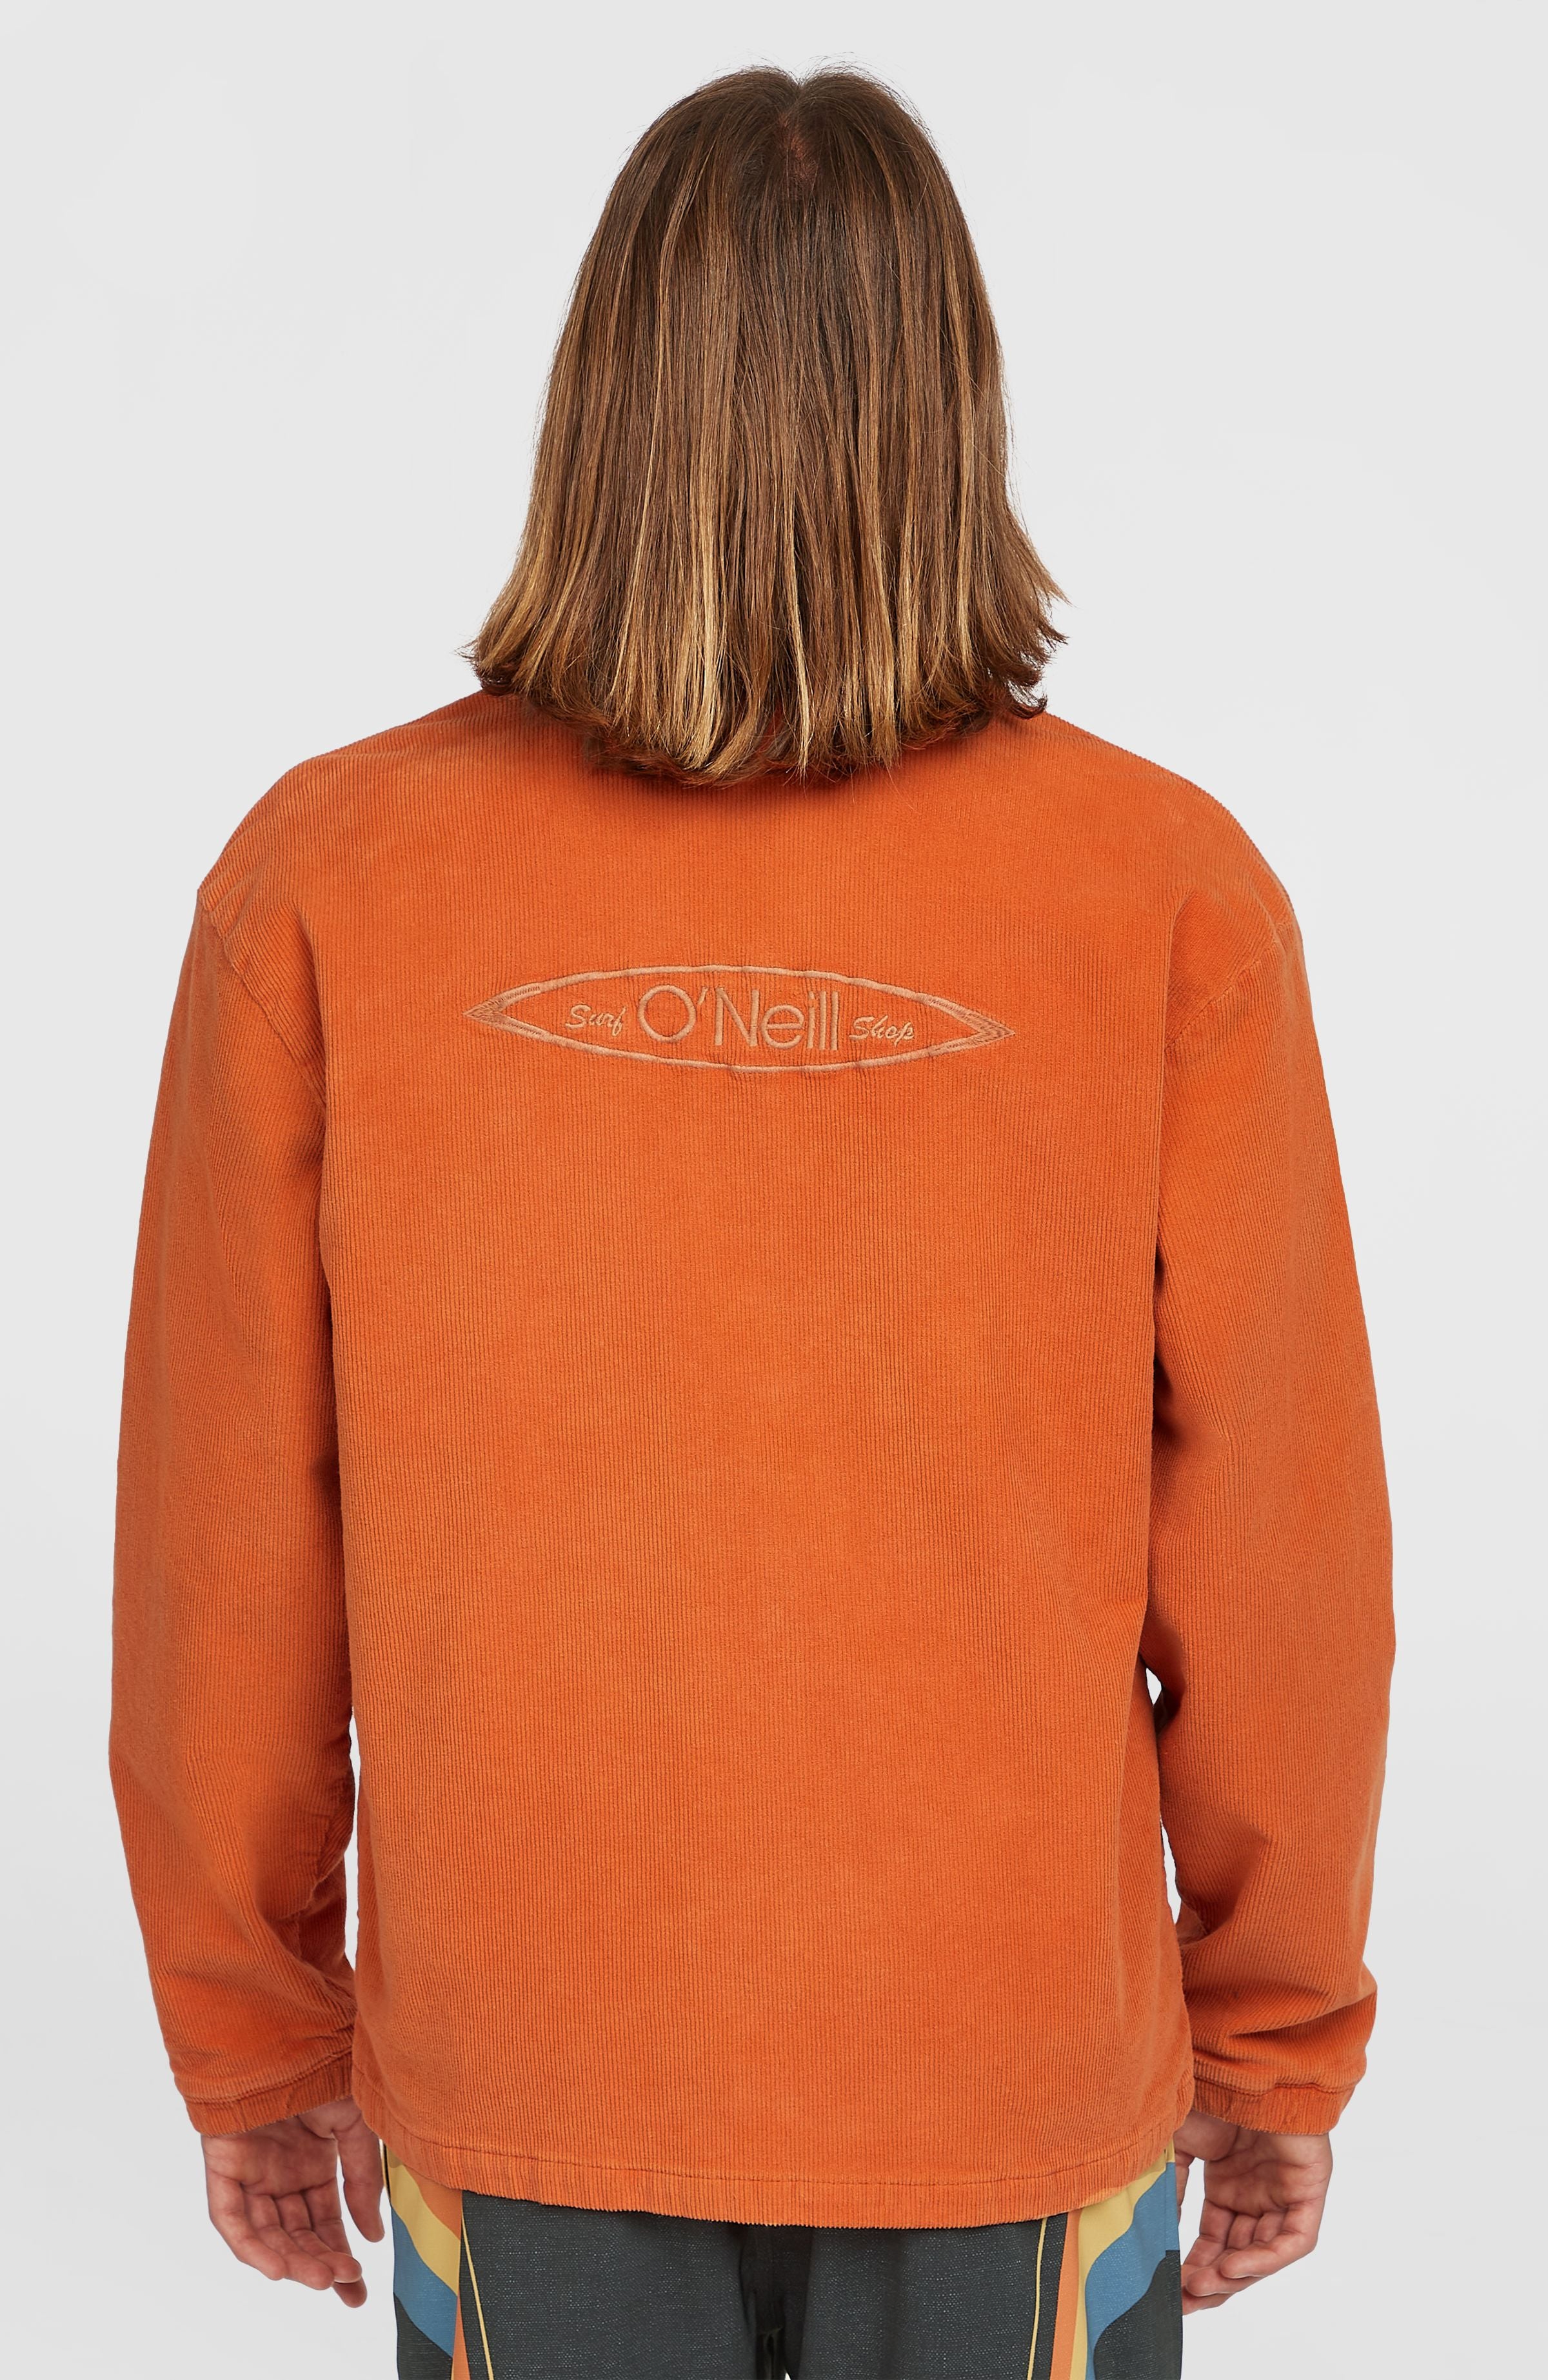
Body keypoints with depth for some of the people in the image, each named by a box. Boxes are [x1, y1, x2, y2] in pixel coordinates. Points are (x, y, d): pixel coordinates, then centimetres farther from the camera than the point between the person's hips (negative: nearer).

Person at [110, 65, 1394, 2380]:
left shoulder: (320, 887, -14)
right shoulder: (1171, 900, -15)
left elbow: (227, 1542, -8)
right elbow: (1272, 1543, -9)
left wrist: (252, 2038, 8)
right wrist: (1281, 2037, 7)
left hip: (514, 2093, 1)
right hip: (1021, 2061, 0)